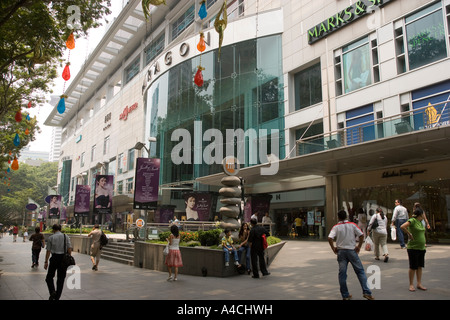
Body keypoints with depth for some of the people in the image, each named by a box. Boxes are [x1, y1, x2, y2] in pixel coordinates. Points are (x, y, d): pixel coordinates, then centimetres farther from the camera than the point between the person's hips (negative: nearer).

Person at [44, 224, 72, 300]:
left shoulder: (51, 237, 0)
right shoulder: (66, 237, 4)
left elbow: (48, 251, -1)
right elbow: (69, 249, -2)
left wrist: (46, 262, 2)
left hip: (54, 258, -2)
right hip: (64, 258, 2)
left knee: (49, 277, 14)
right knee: (61, 279, 11)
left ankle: (52, 291, -8)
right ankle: (57, 297, 14)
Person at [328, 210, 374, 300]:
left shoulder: (336, 227, -1)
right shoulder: (352, 225, 1)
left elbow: (330, 238, -13)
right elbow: (361, 235, -7)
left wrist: (333, 248, -2)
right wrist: (359, 246, 2)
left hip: (341, 251, 0)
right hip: (352, 250, 0)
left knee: (342, 273, 5)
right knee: (360, 271, 8)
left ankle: (345, 295, 9)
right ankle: (366, 292, 2)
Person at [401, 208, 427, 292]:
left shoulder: (421, 222, 12)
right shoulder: (412, 221, -14)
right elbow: (402, 227, -28)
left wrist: (423, 243, 17)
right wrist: (409, 234, -19)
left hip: (421, 248, 8)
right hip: (413, 248, -8)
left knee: (420, 266, 11)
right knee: (413, 267, -1)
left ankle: (419, 284, 20)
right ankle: (411, 285, 8)